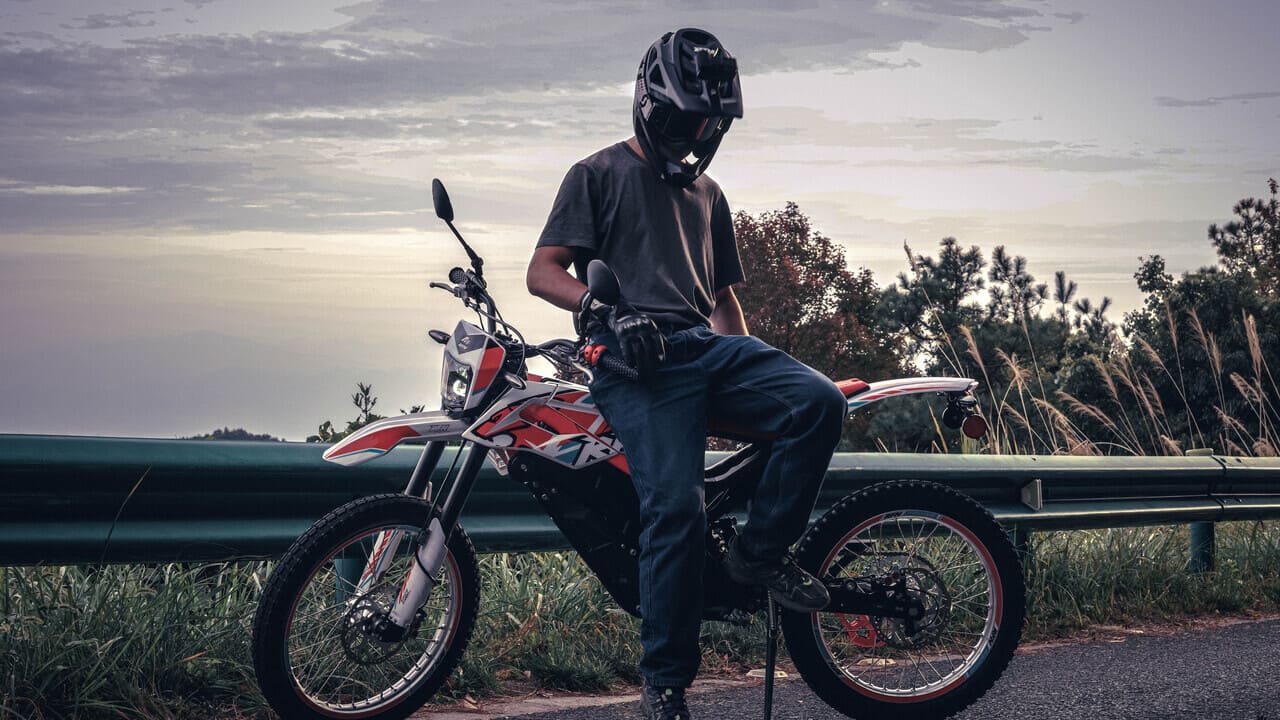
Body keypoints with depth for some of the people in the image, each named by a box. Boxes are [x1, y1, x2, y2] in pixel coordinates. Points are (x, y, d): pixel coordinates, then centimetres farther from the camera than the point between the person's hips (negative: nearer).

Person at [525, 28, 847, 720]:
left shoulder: (708, 194, 30)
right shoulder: (598, 174, 11)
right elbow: (543, 271, 1)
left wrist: (758, 373, 23)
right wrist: (608, 311, -17)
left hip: (708, 346, 6)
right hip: (636, 357, -6)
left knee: (819, 402, -22)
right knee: (676, 506, -22)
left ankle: (760, 550, -9)